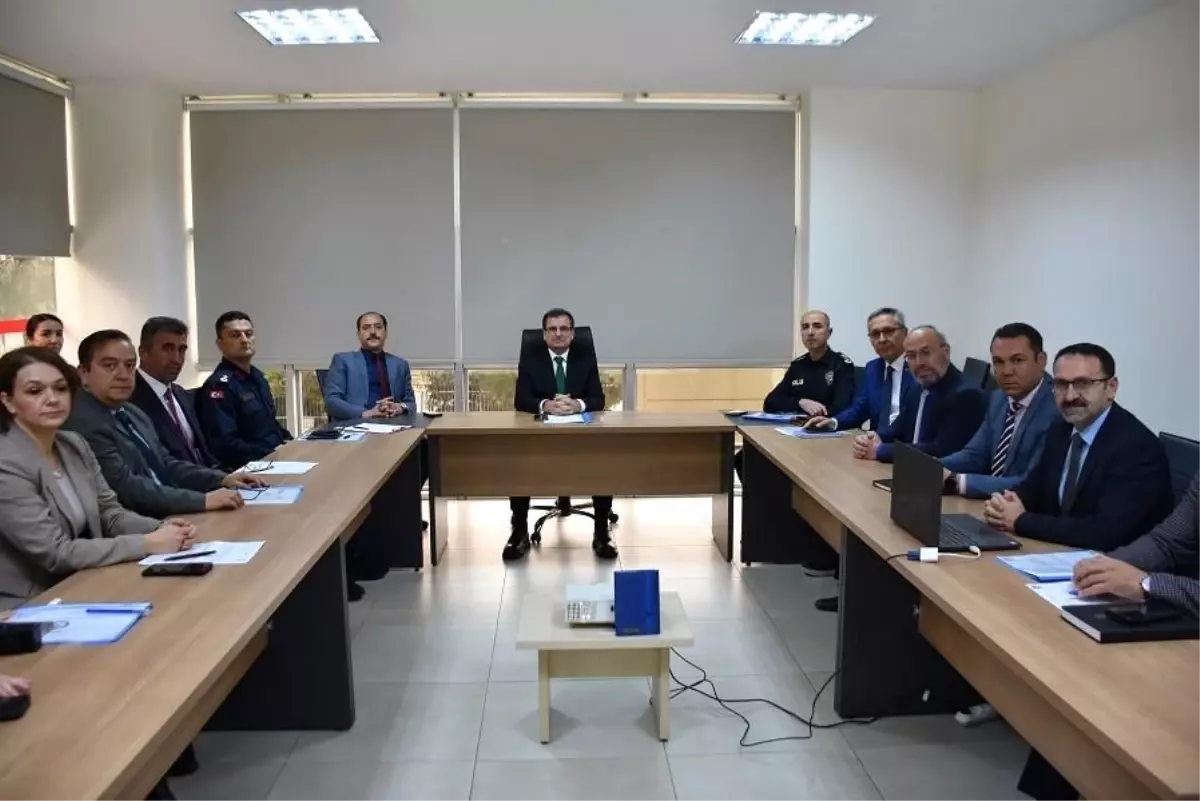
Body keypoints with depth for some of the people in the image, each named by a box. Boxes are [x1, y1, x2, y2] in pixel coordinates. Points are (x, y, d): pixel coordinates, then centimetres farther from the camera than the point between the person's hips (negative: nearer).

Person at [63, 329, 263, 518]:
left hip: (169, 517, 9)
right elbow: (126, 488, -23)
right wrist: (203, 500, -24)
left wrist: (222, 479, 4)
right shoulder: (81, 423, -15)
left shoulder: (133, 413, 14)